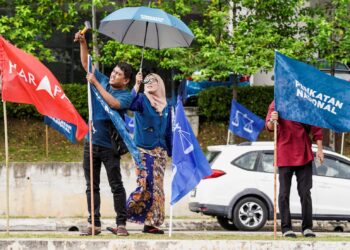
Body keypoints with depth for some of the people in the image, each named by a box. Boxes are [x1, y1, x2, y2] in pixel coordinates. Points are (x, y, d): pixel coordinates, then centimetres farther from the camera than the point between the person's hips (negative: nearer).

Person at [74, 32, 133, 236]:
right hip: (92, 143, 5)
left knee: (117, 186, -3)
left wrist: (96, 84, -19)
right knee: (92, 187, 5)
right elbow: (86, 63, 12)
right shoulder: (103, 81, 11)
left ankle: (121, 223, 0)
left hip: (109, 146, -5)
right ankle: (94, 224, 7)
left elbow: (114, 103, -24)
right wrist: (83, 43, -2)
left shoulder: (127, 95, -3)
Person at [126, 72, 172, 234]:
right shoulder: (142, 100, -1)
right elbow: (132, 104, -25)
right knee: (145, 185, -16)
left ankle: (151, 222, 10)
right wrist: (137, 85, -37)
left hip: (160, 152, 5)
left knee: (157, 187, 4)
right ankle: (124, 214, -6)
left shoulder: (166, 106, 14)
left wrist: (171, 152, 14)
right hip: (143, 150, -5)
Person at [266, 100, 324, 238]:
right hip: (285, 155, -2)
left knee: (305, 193, 3)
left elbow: (315, 126, 12)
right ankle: (286, 228, 5)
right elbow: (269, 126, -9)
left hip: (304, 155, 2)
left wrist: (319, 148, 6)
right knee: (284, 193, 1)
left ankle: (307, 227, 8)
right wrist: (272, 121, -32)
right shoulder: (277, 104, -1)